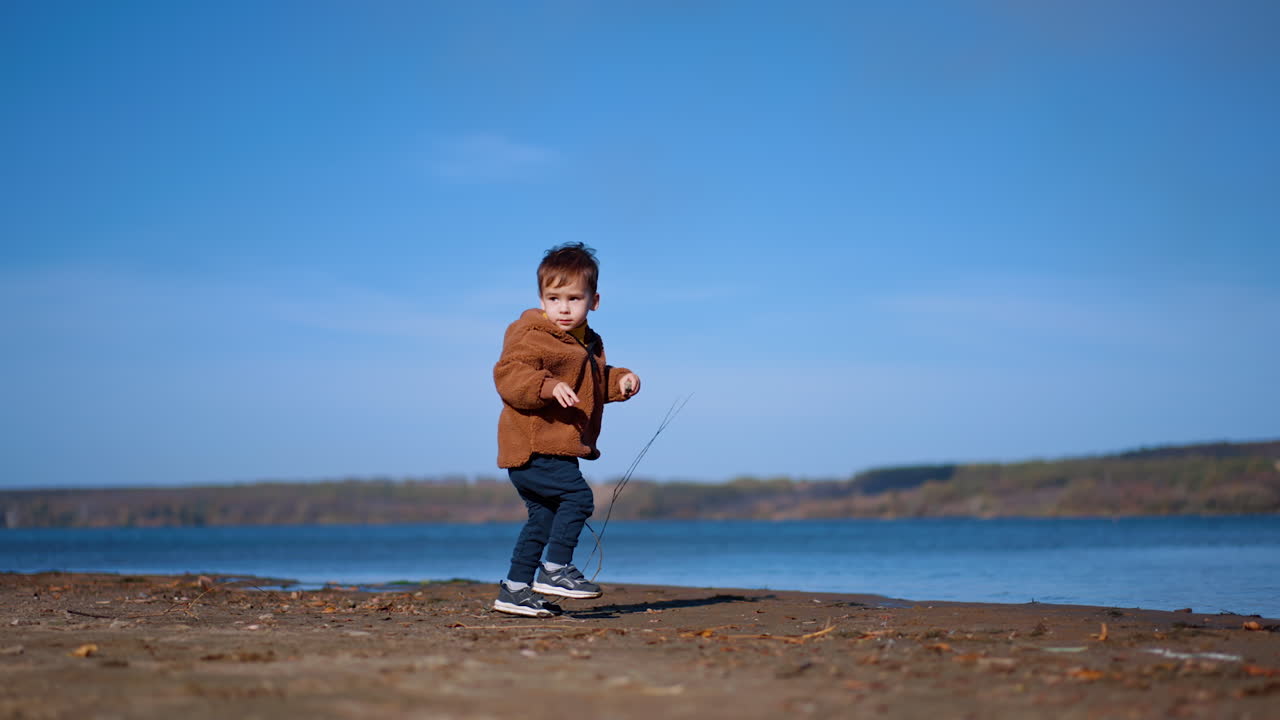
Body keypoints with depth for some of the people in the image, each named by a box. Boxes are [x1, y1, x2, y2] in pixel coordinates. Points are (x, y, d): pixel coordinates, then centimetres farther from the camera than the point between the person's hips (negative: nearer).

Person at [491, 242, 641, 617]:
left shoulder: (588, 344, 17)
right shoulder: (532, 336, -12)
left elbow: (595, 384, 30)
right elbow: (508, 375, -22)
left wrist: (618, 381, 10)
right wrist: (549, 386, -36)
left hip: (556, 450, 10)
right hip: (533, 448, -10)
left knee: (544, 518, 12)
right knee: (578, 497, -18)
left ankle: (515, 589, 18)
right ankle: (555, 570, -11)